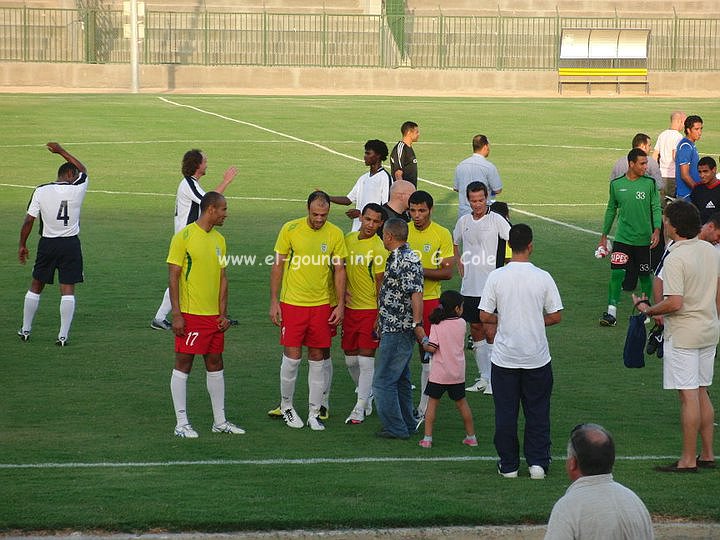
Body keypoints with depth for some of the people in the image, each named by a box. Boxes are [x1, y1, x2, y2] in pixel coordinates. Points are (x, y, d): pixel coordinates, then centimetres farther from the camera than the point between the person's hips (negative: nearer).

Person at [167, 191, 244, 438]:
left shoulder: (218, 239, 12)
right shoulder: (184, 237, -10)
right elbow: (173, 277, -11)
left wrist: (223, 313, 9)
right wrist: (176, 314, -16)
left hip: (214, 315, 7)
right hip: (190, 315, -7)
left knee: (215, 364, 11)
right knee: (183, 364, -1)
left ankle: (220, 420, 19)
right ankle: (181, 423, 2)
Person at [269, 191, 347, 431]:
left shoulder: (335, 234, -1)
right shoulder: (290, 229, -6)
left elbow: (339, 270, 5)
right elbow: (277, 265, -1)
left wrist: (341, 304, -2)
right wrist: (274, 302, -4)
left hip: (322, 304, 2)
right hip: (292, 302, -2)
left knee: (317, 359, 5)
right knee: (292, 357, -2)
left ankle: (314, 413, 12)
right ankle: (286, 405, 17)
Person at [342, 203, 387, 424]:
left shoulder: (378, 249, -14)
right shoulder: (348, 239, 6)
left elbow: (381, 284, -13)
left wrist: (380, 317, -15)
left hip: (370, 309, -6)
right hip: (350, 307, 6)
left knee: (366, 359, -5)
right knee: (350, 359, 12)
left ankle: (360, 408, 3)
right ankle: (367, 394, 34)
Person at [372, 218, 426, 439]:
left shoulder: (408, 260, -19)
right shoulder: (396, 258, 14)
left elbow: (416, 293, -25)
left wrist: (417, 324, -28)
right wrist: (381, 321, 30)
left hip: (398, 331, -11)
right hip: (393, 329, 11)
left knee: (383, 380, -7)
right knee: (400, 379, 17)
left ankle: (395, 428, -3)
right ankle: (407, 424, 25)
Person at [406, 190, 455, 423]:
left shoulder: (442, 234, -5)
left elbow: (447, 272, -8)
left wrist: (421, 271, -20)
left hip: (430, 299, -3)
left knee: (428, 357, 1)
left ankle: (424, 408, 8)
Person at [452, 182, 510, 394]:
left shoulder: (496, 220, -8)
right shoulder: (464, 222, 9)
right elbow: (454, 243, 27)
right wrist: (460, 264, 16)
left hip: (491, 286, -6)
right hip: (469, 286, 6)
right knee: (476, 330, 10)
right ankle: (483, 378, 19)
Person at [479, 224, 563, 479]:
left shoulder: (496, 277, -9)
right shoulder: (543, 277, -8)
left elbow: (484, 316, -7)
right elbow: (555, 316, -3)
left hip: (505, 357, 0)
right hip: (537, 358, 0)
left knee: (505, 412, 9)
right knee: (537, 412, 11)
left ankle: (508, 465, 14)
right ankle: (538, 462, 8)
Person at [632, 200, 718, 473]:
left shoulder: (675, 259, -19)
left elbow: (674, 303, -26)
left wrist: (647, 309, -10)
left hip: (683, 336, -8)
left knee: (688, 396, -5)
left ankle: (688, 460, 0)